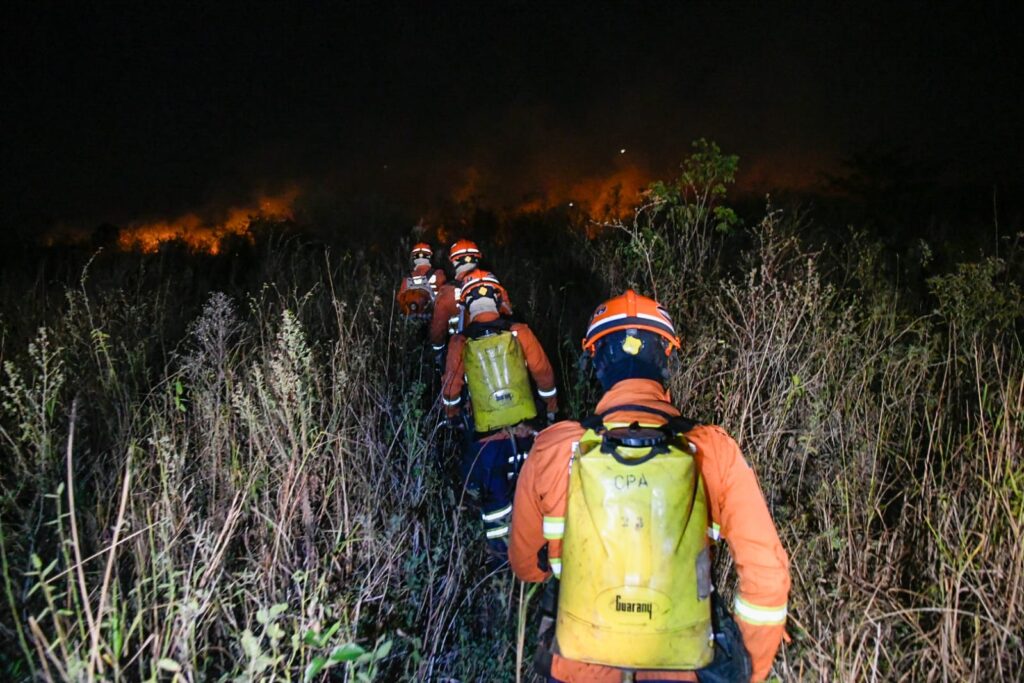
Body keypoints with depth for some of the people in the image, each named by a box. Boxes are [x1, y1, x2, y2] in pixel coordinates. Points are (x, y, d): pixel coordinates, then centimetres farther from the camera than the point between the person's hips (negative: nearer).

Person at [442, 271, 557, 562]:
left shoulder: (460, 343, -6)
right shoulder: (519, 333, -5)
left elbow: (451, 388, 2)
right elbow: (544, 374, 2)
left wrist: (453, 416, 21)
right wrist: (551, 408, 19)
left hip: (486, 436, 0)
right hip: (525, 431, 1)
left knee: (492, 495, 15)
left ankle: (501, 551, 22)